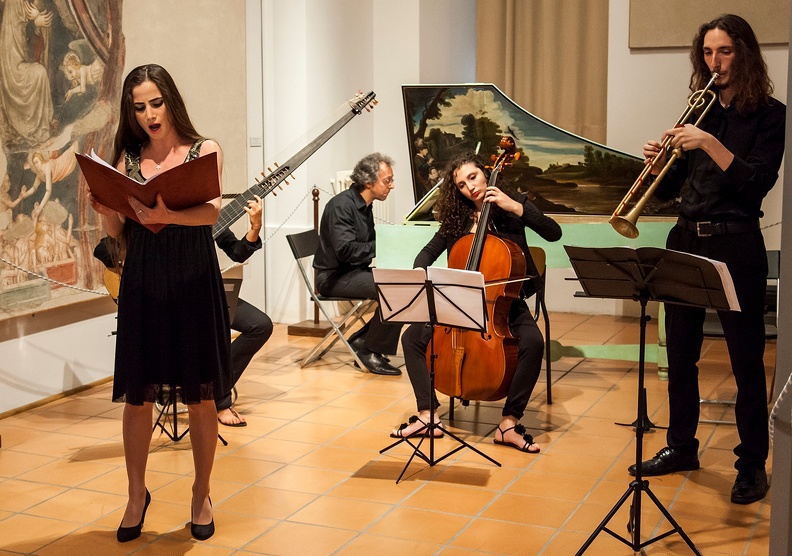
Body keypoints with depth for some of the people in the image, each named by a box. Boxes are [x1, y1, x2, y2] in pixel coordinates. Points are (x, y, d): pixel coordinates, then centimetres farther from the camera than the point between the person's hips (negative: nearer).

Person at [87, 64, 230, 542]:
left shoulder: (204, 151, 1)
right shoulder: (128, 157, 9)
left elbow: (212, 211, -16)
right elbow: (119, 233, 8)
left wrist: (165, 215, -35)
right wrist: (105, 210, -14)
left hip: (193, 280, -2)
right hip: (142, 281, 2)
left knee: (200, 394, 3)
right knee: (137, 393, 5)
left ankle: (202, 495, 20)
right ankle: (137, 494, 23)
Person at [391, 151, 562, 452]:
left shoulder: (513, 205, -2)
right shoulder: (456, 218, 7)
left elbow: (554, 233, -14)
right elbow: (428, 253, 8)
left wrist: (515, 207, -22)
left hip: (506, 301, -3)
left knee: (533, 342, -34)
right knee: (413, 336, -15)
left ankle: (509, 423, -24)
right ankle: (428, 415, -13)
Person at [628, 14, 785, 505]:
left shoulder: (769, 114, -3)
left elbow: (756, 184, -15)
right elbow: (669, 188, 11)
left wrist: (710, 145, -24)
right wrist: (659, 163, -9)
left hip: (735, 245, -5)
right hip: (686, 240, 6)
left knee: (746, 359, 1)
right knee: (681, 354, 12)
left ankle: (753, 464, 12)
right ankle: (681, 447, 26)